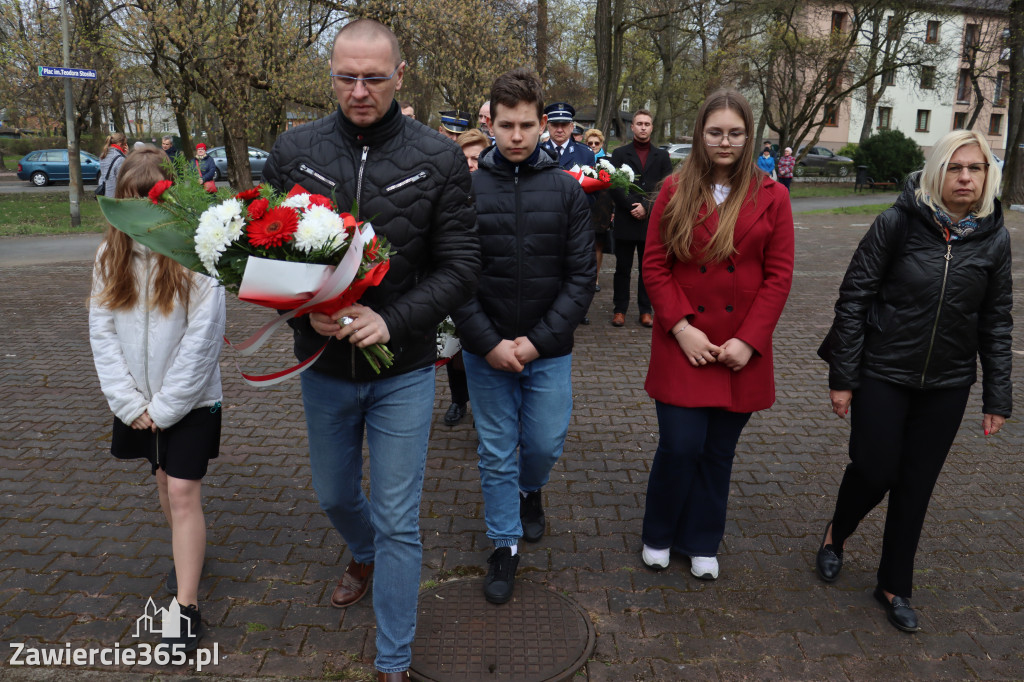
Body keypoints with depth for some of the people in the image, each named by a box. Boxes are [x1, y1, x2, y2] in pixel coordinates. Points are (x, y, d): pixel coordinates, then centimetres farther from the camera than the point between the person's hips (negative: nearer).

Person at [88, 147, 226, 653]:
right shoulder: (111, 255, 0)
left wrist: (164, 407, -14)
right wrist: (130, 403, -8)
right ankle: (187, 557, 42)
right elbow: (102, 333, -1)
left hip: (191, 399, -5)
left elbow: (202, 340, -16)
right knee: (164, 482, 19)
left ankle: (187, 604, 4)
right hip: (137, 403, 5)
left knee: (183, 493, -4)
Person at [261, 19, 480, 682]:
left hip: (403, 367, -3)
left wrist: (391, 319, -22)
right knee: (334, 495, 24)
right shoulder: (294, 150, -3)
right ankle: (364, 556, 59)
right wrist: (306, 309, -18)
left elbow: (461, 265, -8)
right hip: (323, 364, 3)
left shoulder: (440, 159, -8)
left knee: (397, 522, 5)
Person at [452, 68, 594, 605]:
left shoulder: (566, 190, -2)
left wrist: (537, 340, -12)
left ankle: (530, 490, 46)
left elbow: (581, 277, -4)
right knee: (496, 454, 10)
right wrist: (488, 342, -13)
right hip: (485, 352, 0)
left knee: (545, 444, 11)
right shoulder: (467, 188, -4)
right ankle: (504, 545, 30)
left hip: (548, 352, 1)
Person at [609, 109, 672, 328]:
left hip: (651, 221, 1)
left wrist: (646, 207, -9)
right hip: (625, 221, -1)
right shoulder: (620, 154, 7)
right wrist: (632, 207, -12)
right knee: (623, 269, 4)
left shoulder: (662, 156, 12)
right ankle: (619, 310, 11)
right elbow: (614, 186, -2)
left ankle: (646, 310, 13)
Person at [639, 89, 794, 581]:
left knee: (718, 452, 11)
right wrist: (681, 327, -11)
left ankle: (701, 543, 32)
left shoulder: (771, 197, 2)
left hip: (742, 350, 1)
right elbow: (654, 265, -1)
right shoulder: (676, 190, 1)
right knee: (680, 446, -4)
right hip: (683, 345, -1)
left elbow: (779, 276, 0)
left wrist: (749, 339, -9)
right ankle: (658, 536, 23)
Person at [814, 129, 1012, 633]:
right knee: (874, 471, 0)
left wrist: (997, 398, 4)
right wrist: (842, 376, -11)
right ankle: (836, 535, 34)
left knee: (916, 486, 10)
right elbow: (854, 298, -10)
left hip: (947, 385, 3)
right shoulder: (897, 223, -12)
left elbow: (996, 322, 5)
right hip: (883, 375, -3)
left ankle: (895, 586, 29)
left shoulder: (994, 238, -2)